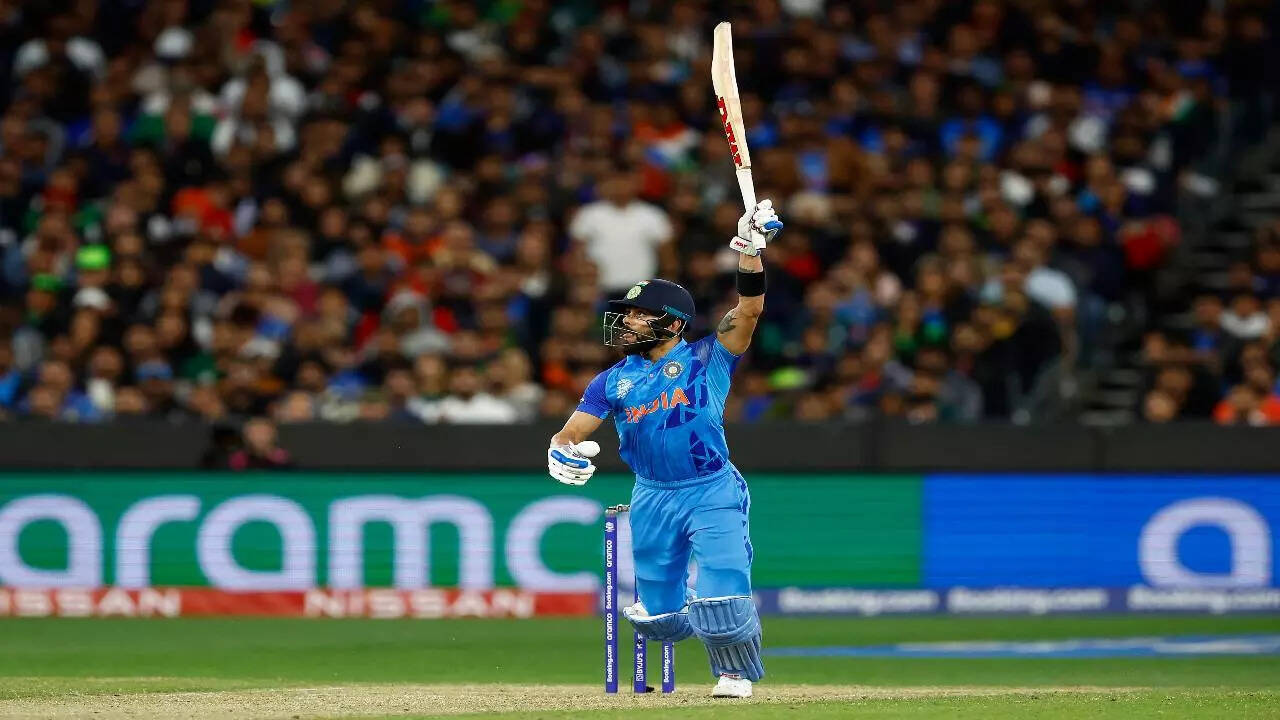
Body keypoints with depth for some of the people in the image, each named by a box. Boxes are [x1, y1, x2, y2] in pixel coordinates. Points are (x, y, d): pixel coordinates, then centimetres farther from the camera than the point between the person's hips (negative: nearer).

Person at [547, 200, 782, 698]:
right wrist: (561, 453, -23)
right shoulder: (615, 380, 8)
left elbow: (749, 310, -15)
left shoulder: (706, 359, -2)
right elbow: (571, 432, 1)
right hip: (652, 500, 4)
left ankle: (736, 672, 9)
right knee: (659, 617, 8)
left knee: (723, 598, -18)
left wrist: (750, 251, -29)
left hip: (713, 493, -4)